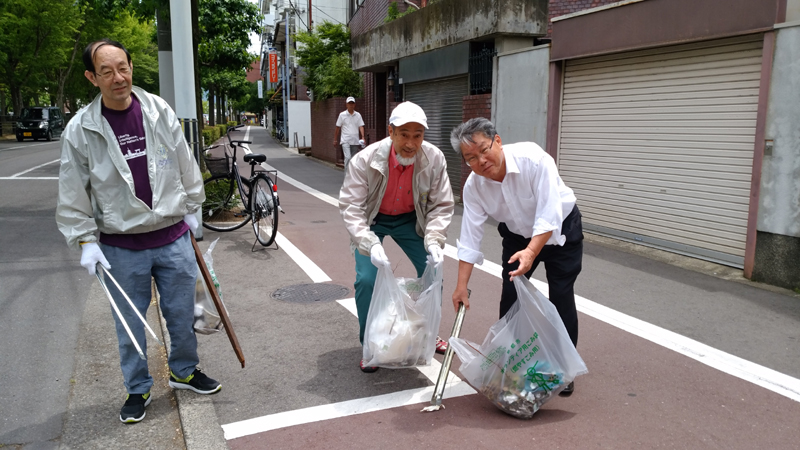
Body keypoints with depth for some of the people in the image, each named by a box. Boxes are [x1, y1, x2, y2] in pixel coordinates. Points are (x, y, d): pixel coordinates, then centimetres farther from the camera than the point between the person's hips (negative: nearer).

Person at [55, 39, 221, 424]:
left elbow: (185, 165, 8)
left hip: (173, 238, 2)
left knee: (181, 314, 15)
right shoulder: (80, 130, -8)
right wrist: (85, 240, -6)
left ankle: (184, 371, 39)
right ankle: (137, 389, 32)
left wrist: (190, 208, 14)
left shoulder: (160, 112, -3)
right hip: (122, 247, -1)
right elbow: (73, 194, -1)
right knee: (130, 325, 11)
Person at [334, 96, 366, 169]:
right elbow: (338, 128, 6)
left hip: (355, 141, 3)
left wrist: (362, 137, -13)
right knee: (348, 158, -17)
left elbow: (361, 127, 3)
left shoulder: (358, 115, 8)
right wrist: (335, 140, 7)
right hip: (345, 141, -3)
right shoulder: (342, 115, 2)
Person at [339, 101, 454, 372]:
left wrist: (434, 240, -32)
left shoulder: (434, 159, -24)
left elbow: (442, 205, -16)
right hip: (371, 221, -2)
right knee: (367, 279, -15)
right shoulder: (365, 160, -30)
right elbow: (350, 206, -29)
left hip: (410, 219, 3)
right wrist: (370, 243, -43)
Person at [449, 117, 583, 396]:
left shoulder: (533, 158, -34)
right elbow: (470, 237, -17)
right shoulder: (473, 186, -21)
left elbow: (549, 216, -36)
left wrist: (531, 251, -50)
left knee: (561, 297, -3)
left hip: (560, 229, -3)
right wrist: (461, 286, -17)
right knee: (510, 295, -2)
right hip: (517, 235, 3)